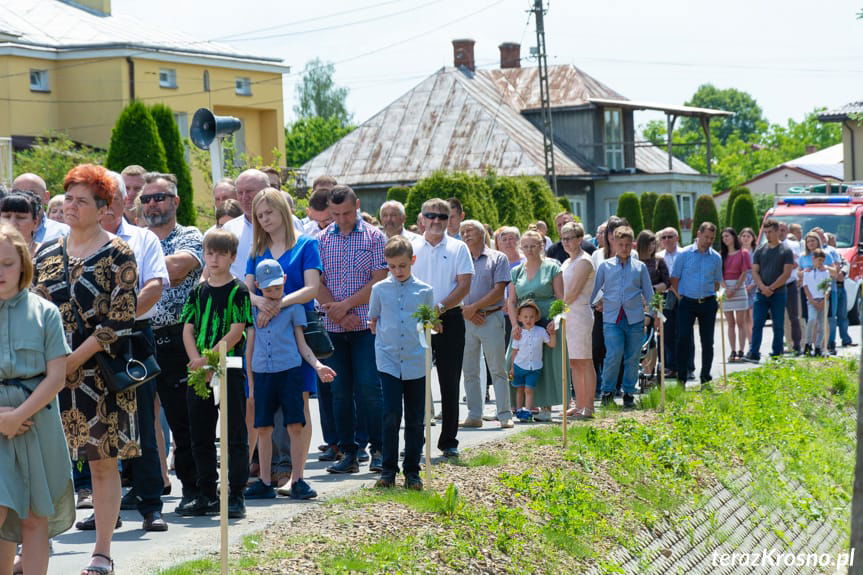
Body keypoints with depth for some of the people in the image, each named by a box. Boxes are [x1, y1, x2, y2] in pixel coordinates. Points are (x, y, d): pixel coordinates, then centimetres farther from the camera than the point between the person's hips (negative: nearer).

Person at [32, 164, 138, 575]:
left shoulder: (118, 255, -4)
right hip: (51, 371, 4)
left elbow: (120, 320, -10)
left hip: (99, 373, -4)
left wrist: (73, 360, -15)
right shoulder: (47, 253, 11)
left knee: (103, 462, 1)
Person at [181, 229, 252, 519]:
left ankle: (236, 496, 2)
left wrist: (209, 359, -17)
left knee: (235, 437, -2)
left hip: (230, 369, -5)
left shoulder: (238, 291, -3)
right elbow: (188, 329, 8)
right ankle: (207, 495, 19)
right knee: (201, 437, 10)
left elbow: (236, 332, -11)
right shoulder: (198, 291, 12)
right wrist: (196, 360, -9)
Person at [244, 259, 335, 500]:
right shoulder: (253, 309, 11)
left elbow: (301, 344, 7)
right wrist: (251, 382, 13)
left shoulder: (293, 308, 6)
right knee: (263, 428, 4)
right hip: (262, 373, 2)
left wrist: (317, 365, -9)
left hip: (289, 372, -2)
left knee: (295, 426, -7)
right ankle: (265, 483, 12)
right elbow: (250, 348, 15)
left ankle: (297, 481, -1)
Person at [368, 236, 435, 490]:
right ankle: (388, 470, 1)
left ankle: (412, 471, 14)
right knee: (391, 416, -9)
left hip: (416, 363, 1)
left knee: (415, 420, 5)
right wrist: (385, 337, 8)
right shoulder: (379, 289, 5)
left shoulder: (424, 291, 5)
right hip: (388, 362, -1)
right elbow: (373, 321, 17)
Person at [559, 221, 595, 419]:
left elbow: (574, 292, -14)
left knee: (585, 362, -7)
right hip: (566, 315, 9)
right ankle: (579, 405, 12)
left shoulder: (584, 261, -8)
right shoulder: (567, 262, 19)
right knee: (573, 363, 9)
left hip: (580, 314, -9)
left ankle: (588, 407, -6)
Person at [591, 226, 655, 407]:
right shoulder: (605, 266, 7)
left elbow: (648, 293, 14)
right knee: (614, 354, -15)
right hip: (611, 318, -2)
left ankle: (629, 394, 18)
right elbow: (593, 289, 12)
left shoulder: (640, 267, 10)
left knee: (632, 357, 5)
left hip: (634, 318, 2)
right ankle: (607, 391, 2)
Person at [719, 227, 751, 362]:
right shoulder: (721, 255, 12)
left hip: (739, 287, -3)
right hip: (725, 289, 3)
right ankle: (733, 352, 6)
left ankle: (740, 352, -4)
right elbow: (720, 273, 5)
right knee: (730, 323, 4)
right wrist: (725, 289, -10)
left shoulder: (742, 253, 2)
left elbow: (744, 273, -4)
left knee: (740, 323, -4)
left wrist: (735, 289, -12)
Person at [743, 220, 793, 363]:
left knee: (778, 326, 3)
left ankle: (776, 354, 10)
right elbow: (755, 272, 6)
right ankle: (753, 354, -9)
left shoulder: (785, 251, 1)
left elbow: (786, 273, -6)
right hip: (761, 293, 2)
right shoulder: (760, 250, 10)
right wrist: (763, 287, -10)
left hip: (778, 293, -2)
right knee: (757, 324, -6)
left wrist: (771, 288, -12)